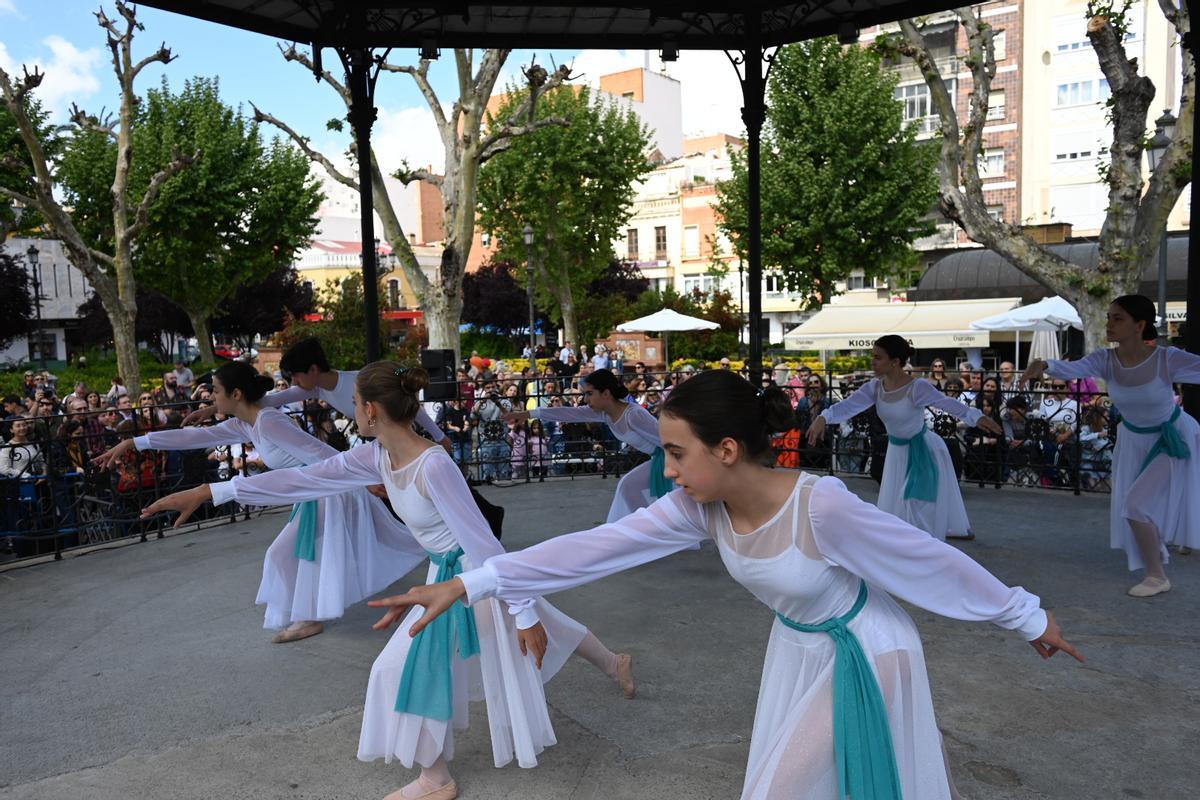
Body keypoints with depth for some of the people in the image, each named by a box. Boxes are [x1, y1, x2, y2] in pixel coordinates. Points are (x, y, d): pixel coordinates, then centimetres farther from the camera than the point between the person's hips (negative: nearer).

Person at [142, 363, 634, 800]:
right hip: (448, 574, 8)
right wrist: (209, 492, -5)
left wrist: (523, 614, -23)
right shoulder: (378, 458, -7)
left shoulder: (434, 467, -32)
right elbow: (303, 480, -4)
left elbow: (484, 544, -29)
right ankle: (613, 664, 49)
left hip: (476, 574, -8)